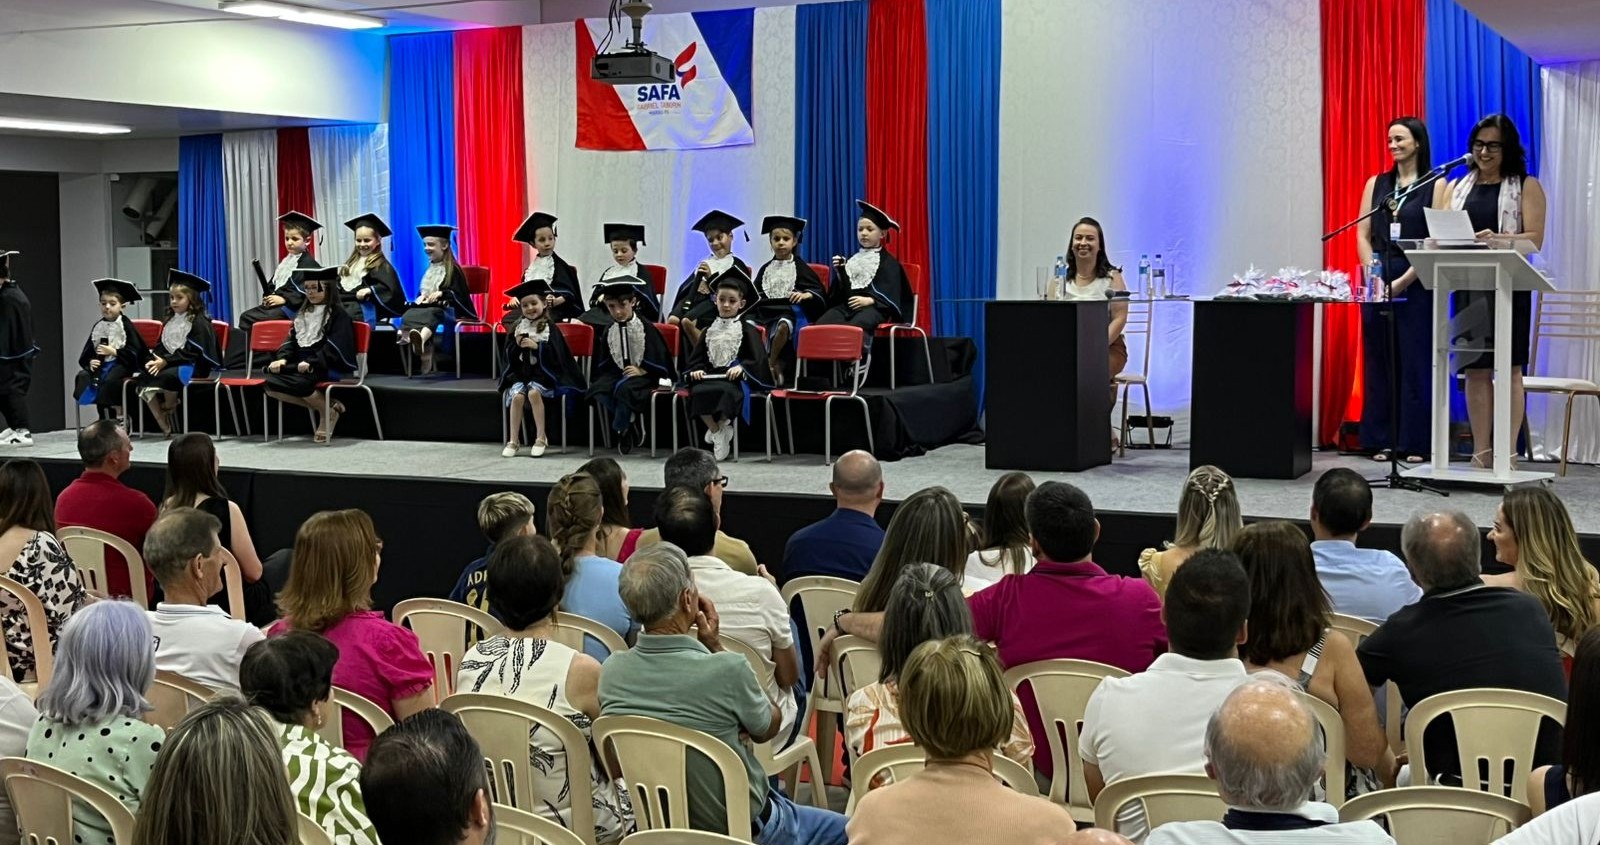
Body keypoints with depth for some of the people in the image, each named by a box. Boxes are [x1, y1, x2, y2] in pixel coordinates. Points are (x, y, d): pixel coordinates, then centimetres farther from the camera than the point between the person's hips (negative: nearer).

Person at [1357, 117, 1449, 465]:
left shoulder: (1436, 185, 1)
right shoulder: (1376, 184, 13)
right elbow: (1362, 235, 8)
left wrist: (1403, 281, -14)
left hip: (1416, 281, -4)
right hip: (1377, 280, 4)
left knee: (1415, 361, -3)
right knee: (1379, 360, 5)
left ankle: (1415, 442, 2)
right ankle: (1381, 440, 10)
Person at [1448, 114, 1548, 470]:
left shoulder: (1526, 186, 4)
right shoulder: (1458, 187, 17)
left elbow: (1534, 239, -6)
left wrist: (1498, 238, -24)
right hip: (1469, 287, 4)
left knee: (1509, 369, -5)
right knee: (1476, 369, 3)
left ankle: (1509, 454, -5)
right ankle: (1481, 454, 6)